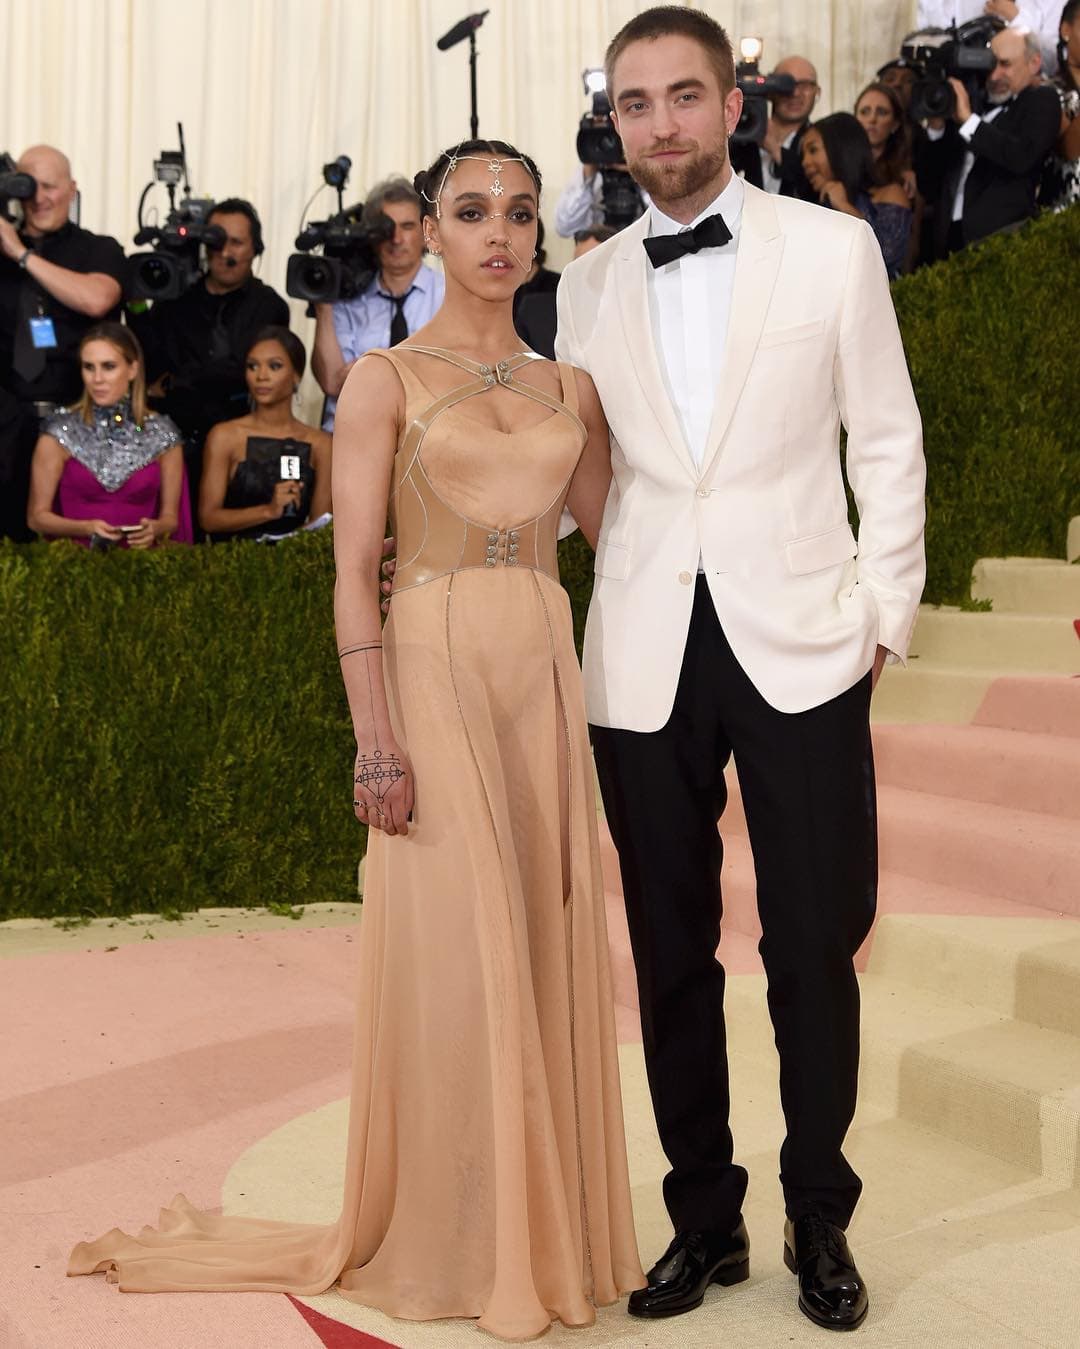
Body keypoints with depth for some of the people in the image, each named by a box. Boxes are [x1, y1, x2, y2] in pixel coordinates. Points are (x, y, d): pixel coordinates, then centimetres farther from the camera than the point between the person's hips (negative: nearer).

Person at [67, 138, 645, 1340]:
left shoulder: (567, 388, 13)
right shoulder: (386, 378, -1)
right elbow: (354, 569, -7)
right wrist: (374, 734, -14)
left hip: (545, 679, 5)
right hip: (433, 669, -5)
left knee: (550, 947, 7)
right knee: (452, 951, -3)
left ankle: (544, 1227, 21)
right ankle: (450, 1246, 12)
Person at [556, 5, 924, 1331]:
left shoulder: (833, 248, 2)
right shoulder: (587, 285, 9)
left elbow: (886, 441, 5)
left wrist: (883, 609, 0)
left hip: (800, 646, -2)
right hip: (644, 659, 2)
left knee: (814, 949, 3)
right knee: (672, 956, 9)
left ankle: (820, 1221, 21)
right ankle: (705, 1217, 23)